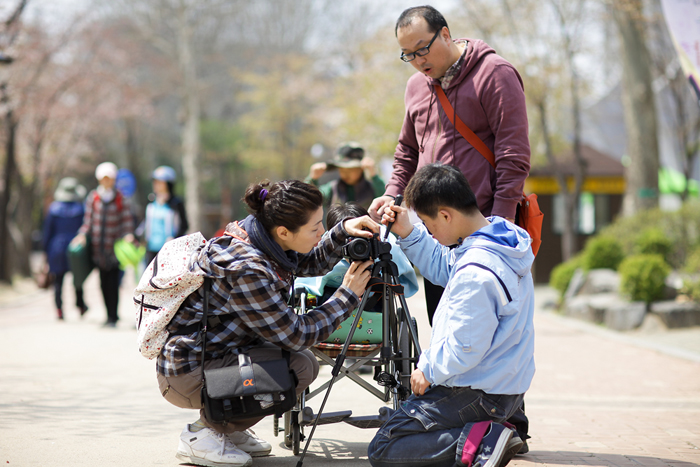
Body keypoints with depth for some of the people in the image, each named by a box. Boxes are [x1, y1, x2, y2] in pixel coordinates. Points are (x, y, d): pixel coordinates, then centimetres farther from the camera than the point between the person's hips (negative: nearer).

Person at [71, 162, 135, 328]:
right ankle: (110, 315, 15)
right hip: (98, 247, 2)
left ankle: (113, 317, -1)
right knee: (103, 283, 4)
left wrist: (128, 235, -17)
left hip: (114, 247, -2)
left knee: (112, 282, -8)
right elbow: (88, 219, 8)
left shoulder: (121, 199, 2)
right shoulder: (93, 197, 8)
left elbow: (127, 219, 0)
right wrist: (82, 234, -6)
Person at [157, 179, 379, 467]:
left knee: (304, 361, 9)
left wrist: (343, 231, 0)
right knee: (299, 366, -18)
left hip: (215, 352, 10)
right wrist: (347, 296, -14)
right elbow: (295, 336, -21)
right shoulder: (247, 270, -30)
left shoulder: (266, 239, -3)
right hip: (187, 372, -10)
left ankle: (227, 429, 13)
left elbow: (311, 263, 18)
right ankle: (203, 434, -6)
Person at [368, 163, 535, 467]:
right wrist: (408, 234, 6)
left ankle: (479, 441, -15)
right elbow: (443, 268, 18)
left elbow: (463, 351, -23)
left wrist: (428, 370, -6)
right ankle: (485, 431, 8)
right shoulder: (504, 235, 2)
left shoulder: (475, 274, -29)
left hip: (479, 395, -10)